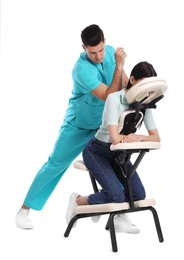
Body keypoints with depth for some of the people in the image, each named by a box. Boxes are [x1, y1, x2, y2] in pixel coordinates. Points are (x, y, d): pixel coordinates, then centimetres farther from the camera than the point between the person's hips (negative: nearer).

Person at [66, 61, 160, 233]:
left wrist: (139, 137, -28)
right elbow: (115, 139, -35)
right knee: (117, 196, -20)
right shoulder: (114, 98, -27)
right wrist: (131, 137, -16)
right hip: (96, 151, -6)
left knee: (138, 195, -9)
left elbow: (156, 138, -9)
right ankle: (78, 201, 5)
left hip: (117, 154, 6)